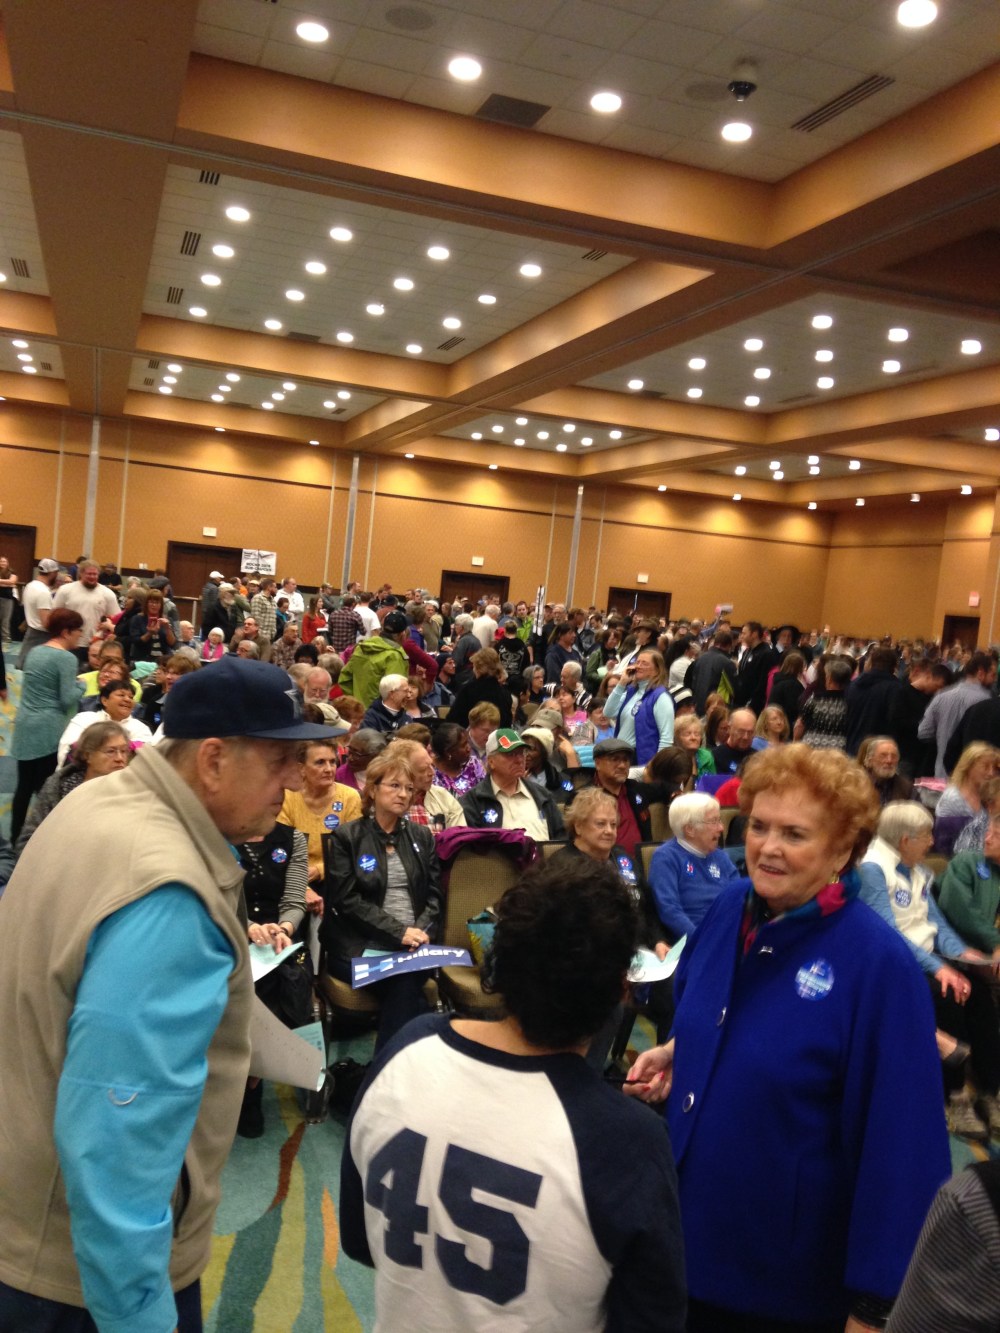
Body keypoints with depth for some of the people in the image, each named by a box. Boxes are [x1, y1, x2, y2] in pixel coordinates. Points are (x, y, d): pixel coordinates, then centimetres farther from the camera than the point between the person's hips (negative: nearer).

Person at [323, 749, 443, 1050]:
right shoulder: (345, 837, 3)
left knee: (407, 985, -30)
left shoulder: (422, 837, 17)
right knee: (405, 983, -31)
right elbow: (348, 901, -6)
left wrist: (421, 931, -9)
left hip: (414, 944, 3)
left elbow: (433, 895, 13)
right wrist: (399, 932, -15)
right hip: (361, 946, -3)